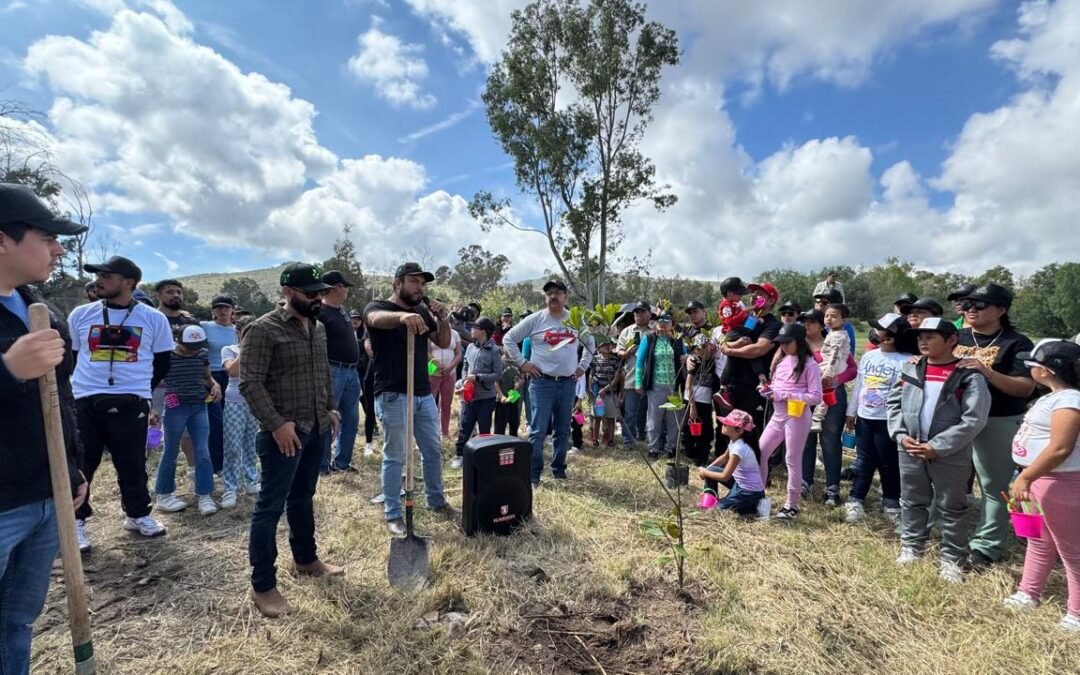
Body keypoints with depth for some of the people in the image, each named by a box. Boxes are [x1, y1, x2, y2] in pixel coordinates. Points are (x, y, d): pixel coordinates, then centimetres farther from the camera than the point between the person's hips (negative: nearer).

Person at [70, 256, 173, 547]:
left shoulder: (154, 319, -1)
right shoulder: (80, 315, 4)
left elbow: (162, 362, 8)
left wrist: (140, 388, 8)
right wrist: (83, 385, 14)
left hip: (131, 404, -1)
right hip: (84, 403, 1)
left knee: (133, 464, 9)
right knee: (80, 464, 7)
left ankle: (137, 515, 25)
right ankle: (76, 521, 23)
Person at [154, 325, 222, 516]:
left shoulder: (202, 353, 5)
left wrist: (215, 385, -4)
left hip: (199, 407, 4)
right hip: (176, 408, -3)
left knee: (203, 452, 0)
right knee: (171, 452, 8)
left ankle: (205, 496, 6)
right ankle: (163, 495, 25)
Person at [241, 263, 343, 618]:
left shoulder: (318, 327, 10)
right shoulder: (264, 329, -13)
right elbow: (250, 383, -17)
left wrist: (330, 408, 13)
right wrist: (276, 423, -22)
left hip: (317, 429, 7)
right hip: (284, 433, -7)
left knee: (303, 498, 21)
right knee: (270, 506, 3)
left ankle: (306, 559, 36)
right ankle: (263, 585, 15)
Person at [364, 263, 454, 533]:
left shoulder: (423, 312, 11)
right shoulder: (378, 306, -6)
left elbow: (444, 343, 10)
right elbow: (378, 319, -31)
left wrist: (442, 319, -9)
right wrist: (403, 315, -53)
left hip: (424, 394, 6)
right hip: (393, 396, -6)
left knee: (433, 451, 15)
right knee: (395, 457, 3)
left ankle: (435, 499, 33)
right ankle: (392, 514, 17)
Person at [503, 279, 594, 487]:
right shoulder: (535, 319, -4)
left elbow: (589, 342, 21)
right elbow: (508, 339, 0)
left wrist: (583, 366, 12)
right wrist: (522, 363, -6)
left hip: (568, 383, 4)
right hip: (542, 382, -3)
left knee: (563, 430, 12)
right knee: (538, 430, -3)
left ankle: (559, 470, 27)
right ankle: (533, 474, 9)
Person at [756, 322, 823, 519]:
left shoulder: (809, 364, -11)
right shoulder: (781, 360, 10)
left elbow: (816, 397, -15)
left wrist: (784, 395, -21)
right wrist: (768, 391, -5)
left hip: (797, 417, -7)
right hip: (778, 415, 7)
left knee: (793, 460, 3)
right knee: (760, 452, 10)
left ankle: (792, 505, 17)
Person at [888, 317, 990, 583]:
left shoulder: (969, 375, -9)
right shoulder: (910, 369, 3)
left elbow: (973, 419, -14)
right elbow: (893, 403, 7)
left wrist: (937, 447, -17)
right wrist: (901, 435, -7)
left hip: (951, 455, -4)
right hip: (910, 450, 4)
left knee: (952, 509, 11)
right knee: (912, 502, 16)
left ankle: (952, 559, 24)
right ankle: (911, 547, 31)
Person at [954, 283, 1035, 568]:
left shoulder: (1016, 343, -5)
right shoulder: (956, 337, 8)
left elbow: (1027, 387, -12)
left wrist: (987, 373, -26)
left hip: (999, 423, -4)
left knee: (994, 486, 7)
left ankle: (986, 545, 18)